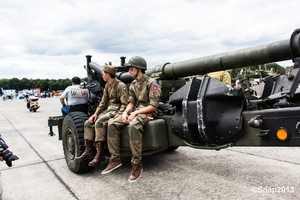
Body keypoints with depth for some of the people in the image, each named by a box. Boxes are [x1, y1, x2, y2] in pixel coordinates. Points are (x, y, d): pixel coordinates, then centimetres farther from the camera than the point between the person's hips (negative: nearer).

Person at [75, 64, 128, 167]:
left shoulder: (120, 86, -13)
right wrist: (95, 113, 2)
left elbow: (124, 104, -19)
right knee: (88, 123, -2)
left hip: (116, 110, -9)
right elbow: (103, 102, 15)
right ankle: (89, 151, 1)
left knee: (99, 122, -31)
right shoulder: (107, 85, 13)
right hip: (107, 110, 9)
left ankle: (100, 154, -24)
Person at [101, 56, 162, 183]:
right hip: (135, 111, 8)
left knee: (133, 126, -38)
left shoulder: (151, 83, -9)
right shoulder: (133, 84, 15)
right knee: (112, 124, -14)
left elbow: (154, 106, -14)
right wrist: (125, 112, -7)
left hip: (148, 112, -7)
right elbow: (131, 102, 14)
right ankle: (115, 159, -7)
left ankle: (137, 165, -28)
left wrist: (135, 113, -19)